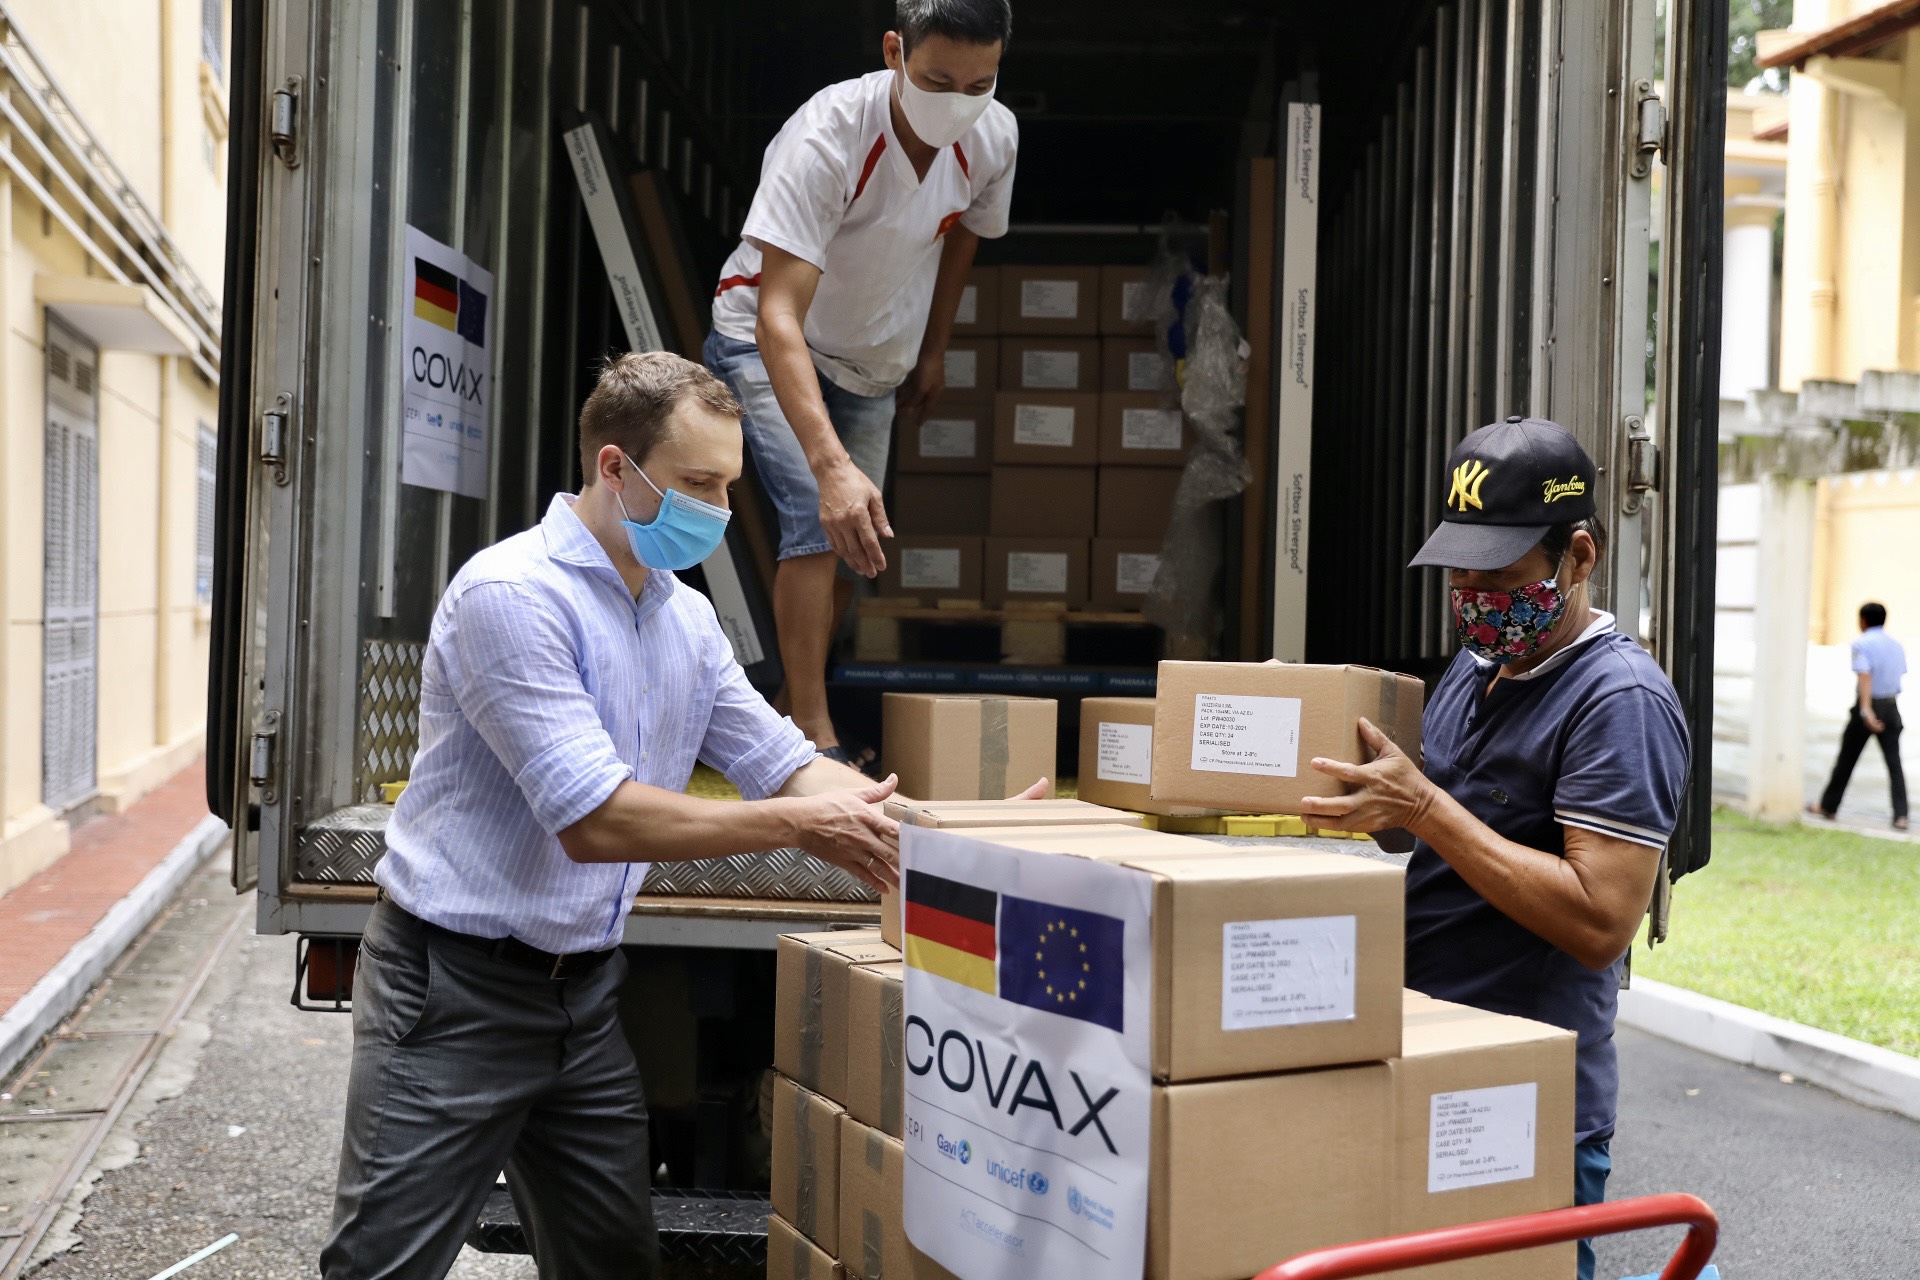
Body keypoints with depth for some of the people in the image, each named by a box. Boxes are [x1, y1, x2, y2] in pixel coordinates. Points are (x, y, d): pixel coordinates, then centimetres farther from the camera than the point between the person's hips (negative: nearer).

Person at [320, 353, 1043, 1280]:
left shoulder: (688, 619, 7)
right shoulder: (512, 594, -19)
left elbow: (784, 763, 9)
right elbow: (594, 820, -25)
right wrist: (796, 827, -21)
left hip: (584, 992, 8)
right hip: (455, 992, -7)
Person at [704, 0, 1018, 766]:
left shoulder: (994, 139, -17)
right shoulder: (824, 140, -35)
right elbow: (779, 317, -43)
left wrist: (934, 350, 13)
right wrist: (831, 465, -54)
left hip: (874, 368, 6)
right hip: (768, 347, -6)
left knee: (854, 542, 9)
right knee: (818, 519, -24)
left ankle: (790, 719, 26)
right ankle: (814, 740, -20)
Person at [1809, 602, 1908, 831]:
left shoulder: (1861, 644, -8)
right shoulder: (1896, 645, 11)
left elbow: (1864, 676, -21)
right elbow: (1900, 676, 16)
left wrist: (1866, 710, -30)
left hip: (1868, 706, -4)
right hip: (1891, 707, 4)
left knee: (1847, 759, 8)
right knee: (1894, 762, -1)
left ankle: (1828, 806, 19)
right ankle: (1901, 816, -11)